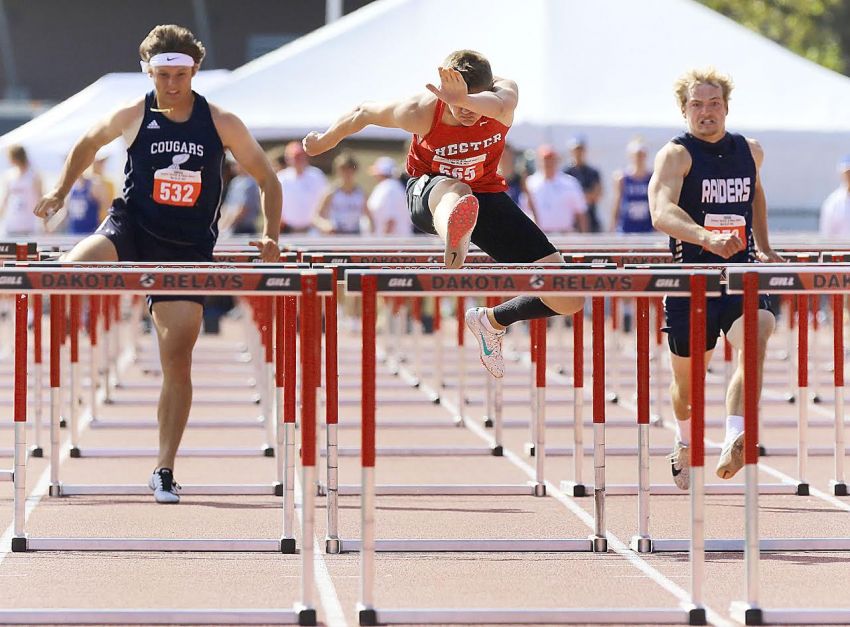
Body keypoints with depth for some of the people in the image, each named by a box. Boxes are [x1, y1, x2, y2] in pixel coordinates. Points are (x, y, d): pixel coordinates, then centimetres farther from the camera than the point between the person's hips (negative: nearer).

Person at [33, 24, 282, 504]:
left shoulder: (222, 124, -4)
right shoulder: (132, 117, -3)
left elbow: (268, 179, 4)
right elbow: (87, 145, 18)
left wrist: (271, 236, -8)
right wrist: (61, 192, 8)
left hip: (188, 249, 0)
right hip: (132, 230, 0)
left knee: (178, 359, -4)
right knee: (70, 270, -34)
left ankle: (165, 471, 4)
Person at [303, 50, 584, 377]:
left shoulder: (503, 92, -26)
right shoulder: (421, 112, -27)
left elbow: (498, 104, -53)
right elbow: (364, 112, -7)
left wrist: (466, 99, -76)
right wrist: (325, 141, 11)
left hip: (486, 195, 3)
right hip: (428, 194, -3)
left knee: (568, 299, -6)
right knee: (454, 191, -48)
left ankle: (492, 321, 21)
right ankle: (454, 247, -87)